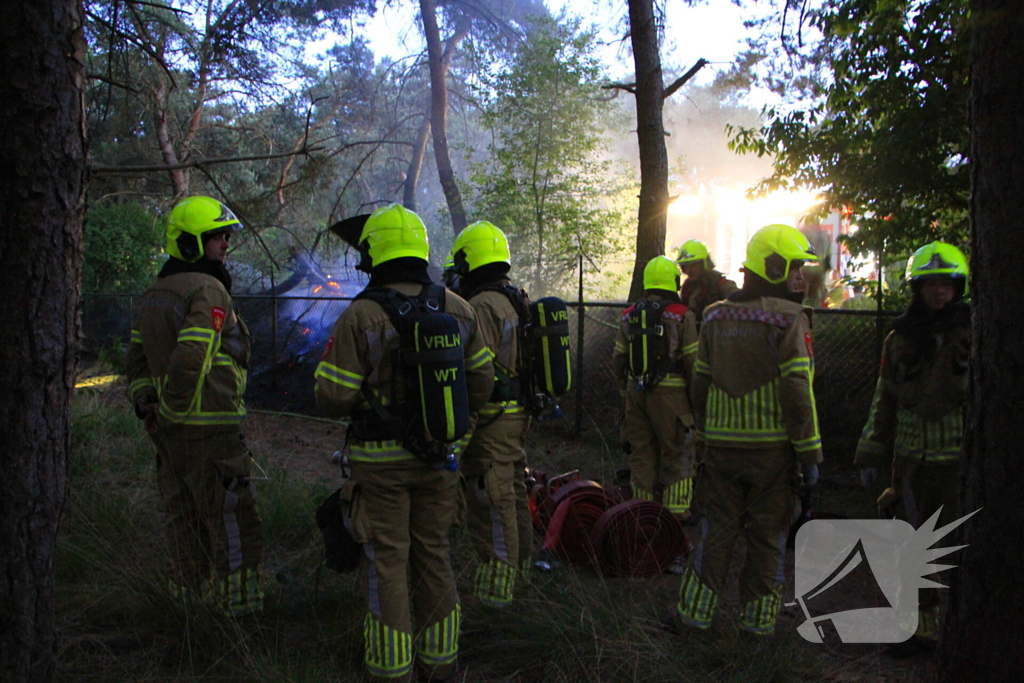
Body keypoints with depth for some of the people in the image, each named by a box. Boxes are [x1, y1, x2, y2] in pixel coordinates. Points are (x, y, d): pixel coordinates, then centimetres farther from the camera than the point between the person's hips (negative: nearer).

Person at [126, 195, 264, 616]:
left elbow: (137, 357, 15)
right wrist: (179, 406, -14)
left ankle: (189, 598, 29)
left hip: (168, 430, 9)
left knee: (184, 518, 18)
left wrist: (145, 401, 9)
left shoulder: (153, 295, 15)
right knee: (233, 523, 0)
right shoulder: (209, 291, -15)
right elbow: (191, 357, -24)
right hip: (209, 427, -9)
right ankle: (238, 608, 4)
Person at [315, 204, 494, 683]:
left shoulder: (360, 317, -14)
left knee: (387, 562, 7)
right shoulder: (458, 310, 0)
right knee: (433, 555, 16)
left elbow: (333, 397, -14)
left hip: (380, 461, -4)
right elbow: (481, 382, 6)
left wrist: (362, 401, 8)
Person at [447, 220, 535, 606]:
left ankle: (495, 586, 3)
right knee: (513, 492, 19)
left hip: (492, 420, -10)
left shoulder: (482, 307, -17)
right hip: (519, 415, 10)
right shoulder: (518, 302, 13)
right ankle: (519, 567, 33)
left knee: (491, 502, -3)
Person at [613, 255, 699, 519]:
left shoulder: (629, 315, 8)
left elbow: (618, 359, 12)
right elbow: (692, 360, -9)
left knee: (641, 452, 12)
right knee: (676, 453, 4)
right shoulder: (681, 316, -8)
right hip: (669, 394, -5)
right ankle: (676, 511, 5)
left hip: (636, 392, 5)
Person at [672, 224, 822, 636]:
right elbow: (797, 392, -13)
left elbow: (701, 383, 13)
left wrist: (703, 435, 21)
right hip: (772, 446, -5)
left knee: (718, 528, 13)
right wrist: (809, 454, -9)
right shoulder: (788, 319, -9)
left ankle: (694, 612, 15)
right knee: (768, 535, 8)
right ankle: (757, 621, 15)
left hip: (722, 443, 5)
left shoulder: (716, 317, 9)